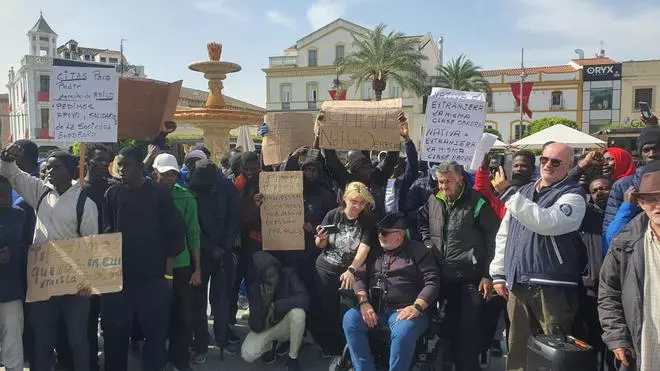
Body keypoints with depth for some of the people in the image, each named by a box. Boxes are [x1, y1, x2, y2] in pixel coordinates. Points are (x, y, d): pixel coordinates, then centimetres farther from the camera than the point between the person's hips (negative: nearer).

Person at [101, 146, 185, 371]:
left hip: (153, 274, -2)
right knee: (116, 331, 9)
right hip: (118, 274, 2)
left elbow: (174, 232, -2)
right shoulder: (112, 194, 6)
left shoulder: (159, 193, -1)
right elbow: (105, 232, 7)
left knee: (155, 331, 6)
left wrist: (169, 267, -5)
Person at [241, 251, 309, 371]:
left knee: (298, 312, -34)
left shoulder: (288, 274, -21)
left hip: (286, 324, -1)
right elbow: (255, 327, -21)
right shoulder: (254, 288, -19)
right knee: (248, 355, -24)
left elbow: (304, 298, -35)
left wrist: (274, 306, -31)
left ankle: (293, 358, -11)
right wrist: (265, 305, -38)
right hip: (266, 327, 1)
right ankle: (271, 343, 12)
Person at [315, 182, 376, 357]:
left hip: (351, 273, -1)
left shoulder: (368, 221, -10)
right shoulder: (333, 215, -6)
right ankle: (329, 347, 26)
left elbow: (363, 249, -23)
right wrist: (321, 238, -21)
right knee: (329, 310, 7)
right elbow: (320, 246, 3)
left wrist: (351, 270, -40)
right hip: (326, 270, 1)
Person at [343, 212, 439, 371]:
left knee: (404, 332, -36)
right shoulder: (374, 251, 16)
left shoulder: (418, 251, 5)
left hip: (404, 311, -4)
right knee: (350, 319, -22)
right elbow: (359, 276, 11)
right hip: (375, 309, 4)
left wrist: (416, 307, -17)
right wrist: (364, 303, -7)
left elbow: (432, 282, -3)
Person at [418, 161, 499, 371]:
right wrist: (427, 242, 7)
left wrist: (488, 274, -14)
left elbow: (492, 239, -11)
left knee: (469, 329, -1)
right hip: (444, 276, 6)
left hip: (470, 278, -6)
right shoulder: (433, 201, 5)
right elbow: (422, 222, 25)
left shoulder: (477, 203, -12)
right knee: (452, 326, 16)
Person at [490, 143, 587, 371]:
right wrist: (498, 273, 11)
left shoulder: (572, 196, -3)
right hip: (517, 284, 6)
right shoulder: (523, 192, 15)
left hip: (552, 287, -5)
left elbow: (546, 223, -24)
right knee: (518, 348, 13)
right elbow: (504, 235, 17)